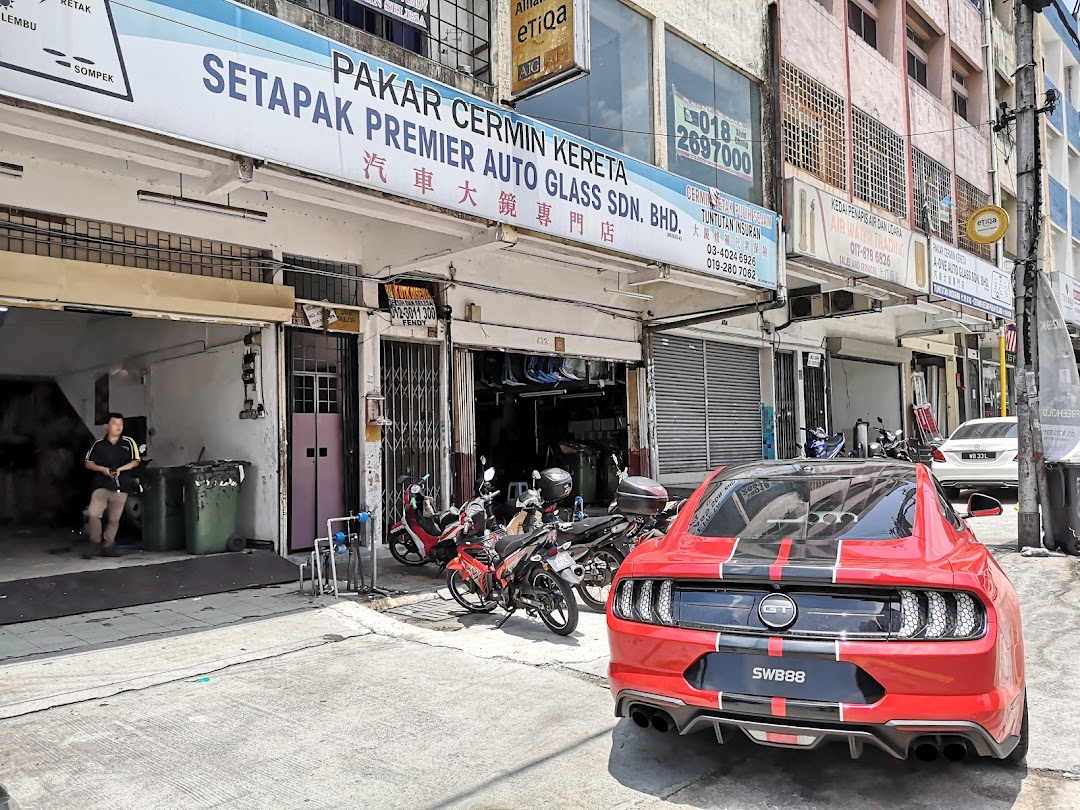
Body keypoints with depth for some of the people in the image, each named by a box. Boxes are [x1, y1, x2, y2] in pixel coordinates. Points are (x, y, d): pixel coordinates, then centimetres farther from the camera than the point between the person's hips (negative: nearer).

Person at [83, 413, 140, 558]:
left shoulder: (129, 443, 5)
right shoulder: (98, 444, 7)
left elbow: (135, 462, 4)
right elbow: (88, 463, 9)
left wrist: (120, 469, -12)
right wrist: (102, 469, -9)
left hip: (121, 487, 0)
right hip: (101, 485, 0)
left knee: (114, 519, 5)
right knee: (94, 513, -14)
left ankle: (107, 546, 17)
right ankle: (95, 544, 0)